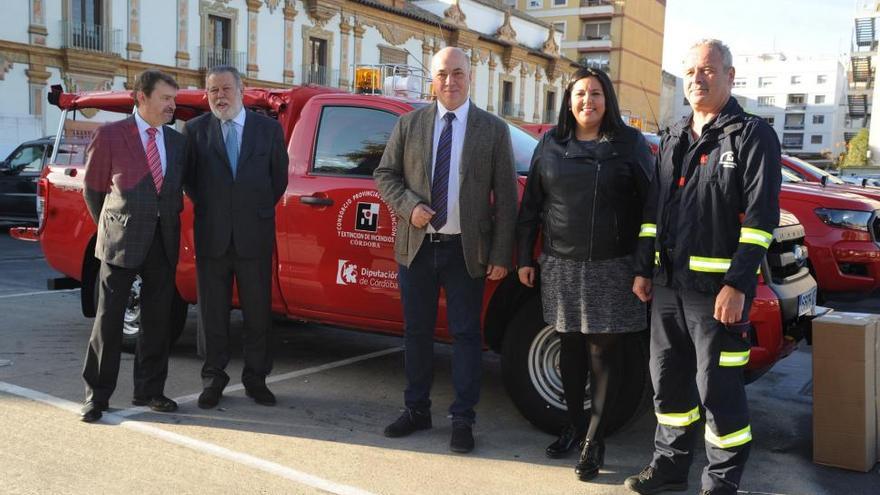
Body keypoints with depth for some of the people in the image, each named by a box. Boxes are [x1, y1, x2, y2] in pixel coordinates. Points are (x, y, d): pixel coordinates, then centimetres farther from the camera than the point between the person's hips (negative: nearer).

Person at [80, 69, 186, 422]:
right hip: (121, 243, -4)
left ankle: (149, 390, 21)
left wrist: (169, 223, 9)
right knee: (109, 320, 1)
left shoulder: (177, 141, 11)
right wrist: (110, 228, 9)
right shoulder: (109, 135, -2)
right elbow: (92, 189, 5)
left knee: (157, 321, 9)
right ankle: (97, 395, 11)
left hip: (163, 244, 4)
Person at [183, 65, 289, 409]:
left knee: (258, 312, 6)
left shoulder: (269, 129, 4)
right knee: (212, 313, 7)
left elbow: (279, 177, 10)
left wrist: (258, 212, 9)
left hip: (255, 236, 0)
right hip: (212, 237, 0)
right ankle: (214, 379, 18)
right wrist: (208, 210, 5)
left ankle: (255, 378, 18)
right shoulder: (195, 130, 4)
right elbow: (189, 179, 8)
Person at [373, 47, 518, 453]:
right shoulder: (409, 124, 5)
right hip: (417, 247, 2)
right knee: (416, 332, 12)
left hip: (466, 251, -2)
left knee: (466, 335, 5)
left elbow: (506, 197, -2)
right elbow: (384, 174, 8)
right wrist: (409, 205, -12)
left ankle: (463, 419, 16)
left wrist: (501, 256, -8)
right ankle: (417, 410, 27)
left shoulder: (493, 130, -1)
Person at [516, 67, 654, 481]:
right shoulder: (550, 144, 8)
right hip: (561, 265, 3)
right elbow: (531, 205, 11)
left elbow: (648, 203, -1)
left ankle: (594, 438, 12)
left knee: (603, 351, 1)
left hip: (612, 268, -2)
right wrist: (524, 257, 8)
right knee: (571, 347, 11)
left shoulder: (630, 143, 1)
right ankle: (574, 425, 27)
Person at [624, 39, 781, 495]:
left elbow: (760, 216, -11)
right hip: (668, 284, 7)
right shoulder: (673, 139, 17)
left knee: (718, 389, 0)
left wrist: (737, 284, -18)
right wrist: (643, 269, 15)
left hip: (717, 287, -6)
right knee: (668, 379, 14)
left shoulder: (753, 135, -4)